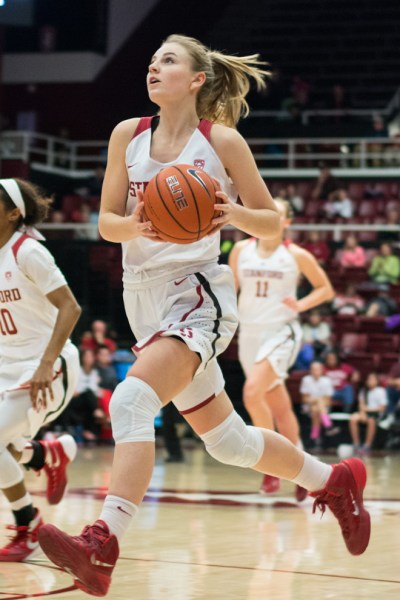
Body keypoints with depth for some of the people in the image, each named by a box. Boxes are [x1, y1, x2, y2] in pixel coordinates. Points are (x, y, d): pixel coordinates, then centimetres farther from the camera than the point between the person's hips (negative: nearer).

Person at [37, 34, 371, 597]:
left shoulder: (222, 140, -6)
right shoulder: (128, 135, 5)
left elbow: (272, 224, 0)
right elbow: (106, 221, 7)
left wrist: (233, 215, -21)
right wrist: (134, 226, -16)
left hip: (199, 294, -6)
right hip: (144, 295, 6)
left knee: (133, 399, -29)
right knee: (226, 438, 16)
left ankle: (101, 549, -37)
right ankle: (333, 481, 38)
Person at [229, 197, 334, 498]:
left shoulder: (296, 255, -4)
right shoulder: (241, 249, 5)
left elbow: (326, 289, 4)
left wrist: (300, 305, -11)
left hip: (281, 332, -4)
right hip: (250, 334, 4)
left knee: (253, 393, -24)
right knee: (279, 407, 11)